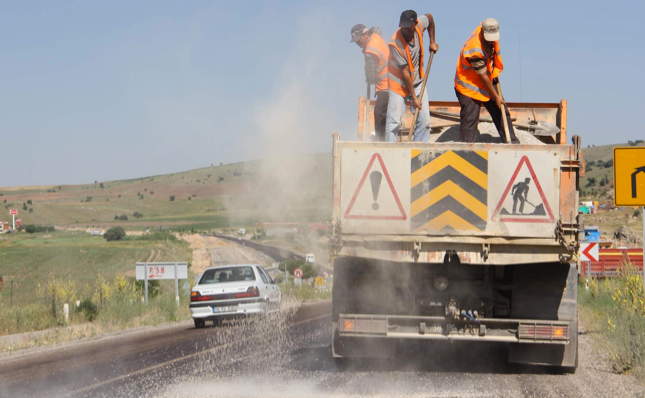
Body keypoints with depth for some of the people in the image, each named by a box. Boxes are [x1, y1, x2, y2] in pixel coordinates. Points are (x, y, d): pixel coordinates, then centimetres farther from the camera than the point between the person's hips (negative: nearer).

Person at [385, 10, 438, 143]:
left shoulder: (419, 25, -14)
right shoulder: (396, 43, -27)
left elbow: (430, 17, 14)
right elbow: (405, 73, -24)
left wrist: (432, 41, 12)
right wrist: (414, 98, -21)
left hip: (417, 82, 5)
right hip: (399, 83, -5)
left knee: (424, 121, 0)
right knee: (394, 122, -13)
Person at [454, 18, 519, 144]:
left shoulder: (490, 32, -12)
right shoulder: (474, 49, -33)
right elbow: (483, 77, -24)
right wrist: (496, 97, -16)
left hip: (488, 83, 8)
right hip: (469, 87, -8)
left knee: (501, 113, 12)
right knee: (470, 120, -10)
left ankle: (513, 143, 21)